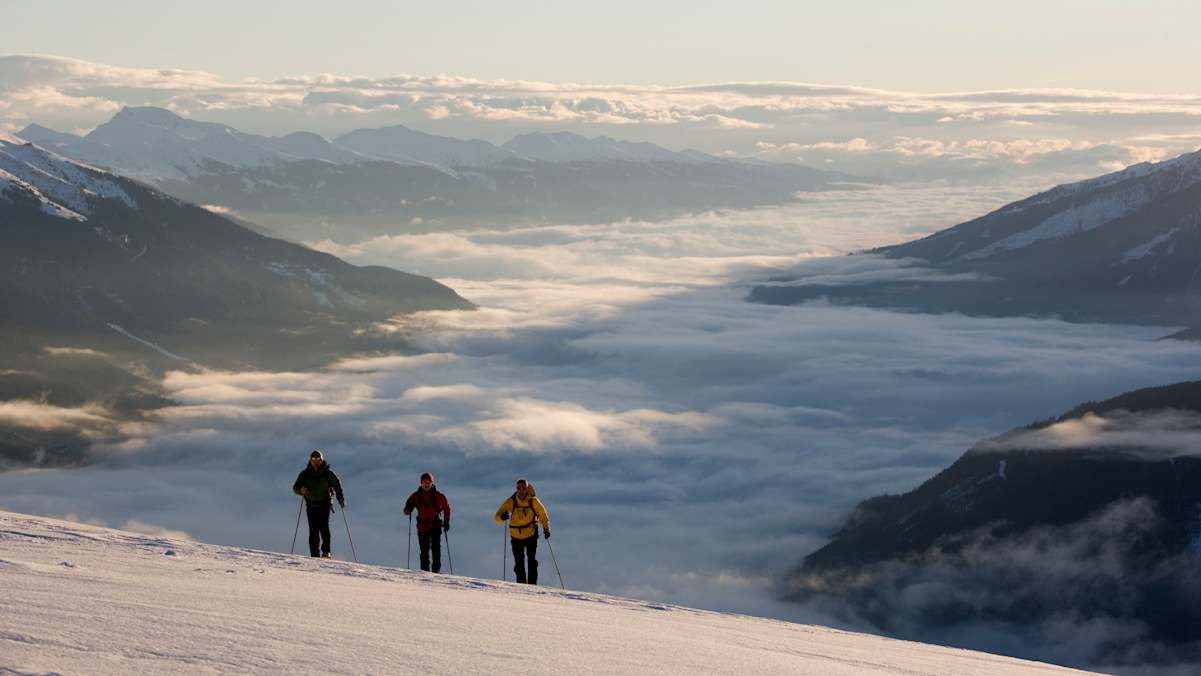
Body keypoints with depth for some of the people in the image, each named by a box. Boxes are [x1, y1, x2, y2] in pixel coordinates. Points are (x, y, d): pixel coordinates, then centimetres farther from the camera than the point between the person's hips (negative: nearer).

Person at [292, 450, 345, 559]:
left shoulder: (327, 473, 2)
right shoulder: (305, 474, 5)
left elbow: (337, 486, 8)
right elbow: (295, 488, 6)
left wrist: (341, 499, -3)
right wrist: (301, 490, -17)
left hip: (325, 504, -2)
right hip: (311, 505, 2)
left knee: (324, 526, -18)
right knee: (313, 530, -3)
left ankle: (326, 552, -15)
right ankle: (315, 555, 0)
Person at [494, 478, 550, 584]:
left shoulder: (533, 501, -11)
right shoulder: (511, 502, -12)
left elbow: (542, 514, 5)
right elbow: (498, 516, -15)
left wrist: (546, 528, -1)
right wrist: (502, 517, -38)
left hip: (531, 535, -1)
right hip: (516, 537, 1)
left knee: (532, 561, -9)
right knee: (519, 564, 3)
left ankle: (532, 585, -6)